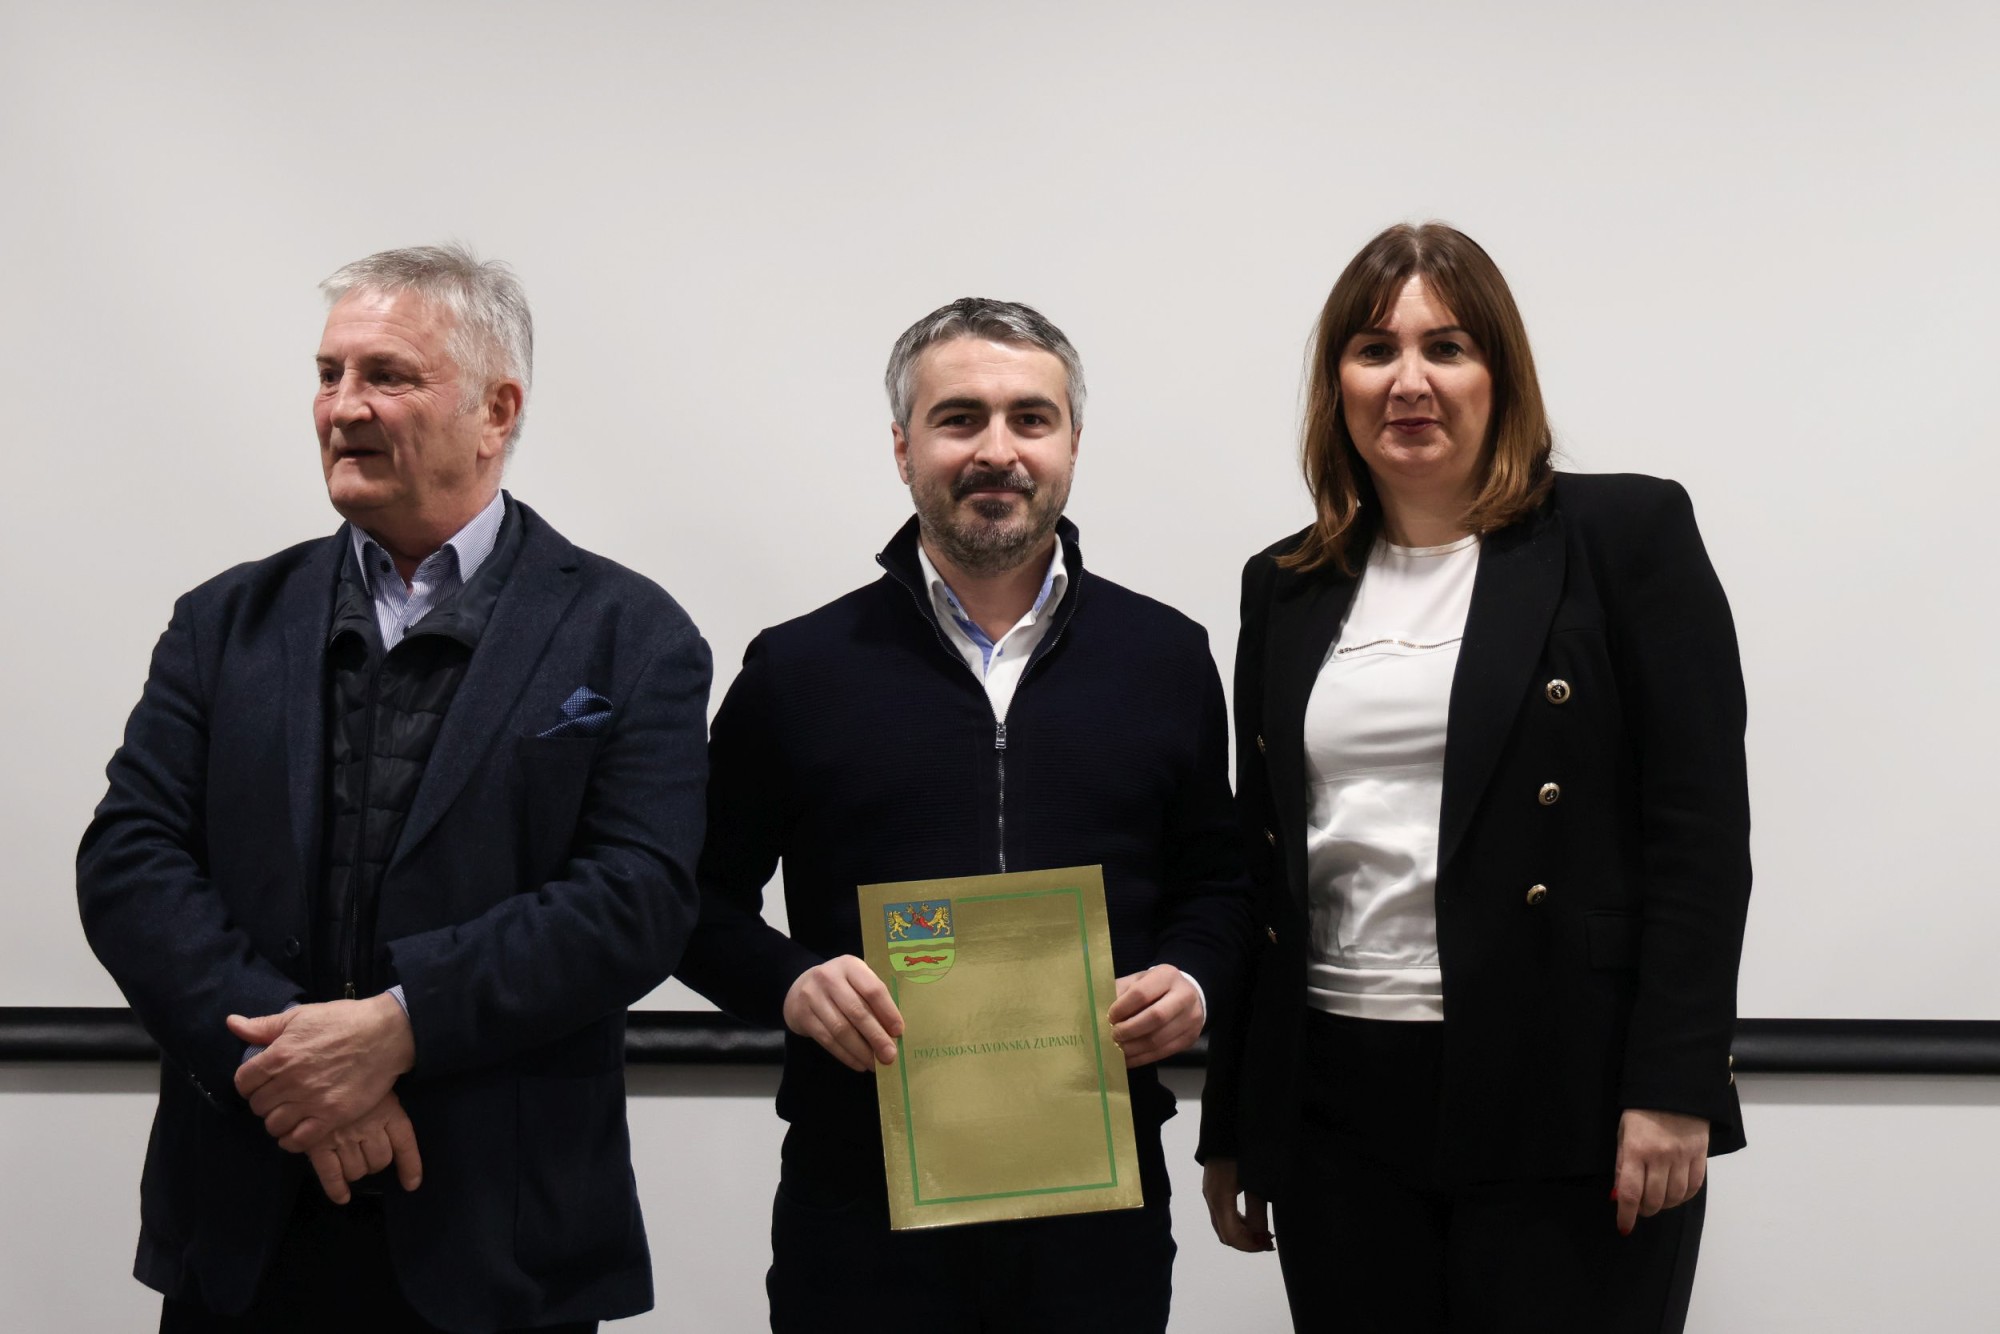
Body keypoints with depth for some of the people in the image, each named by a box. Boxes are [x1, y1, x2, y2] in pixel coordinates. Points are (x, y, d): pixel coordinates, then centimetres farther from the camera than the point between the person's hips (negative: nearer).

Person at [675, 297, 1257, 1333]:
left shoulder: (1166, 657, 7)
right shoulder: (798, 668, 3)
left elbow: (1216, 881, 14)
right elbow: (705, 898, 7)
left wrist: (1194, 979, -5)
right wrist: (788, 983, -12)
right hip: (862, 1199, -1)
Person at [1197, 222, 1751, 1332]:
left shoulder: (1626, 533, 0)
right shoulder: (1286, 589, 13)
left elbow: (1702, 830, -5)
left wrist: (1673, 1089, -13)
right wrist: (1232, 1129, 13)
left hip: (1563, 1109, -4)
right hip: (1337, 1106, 4)